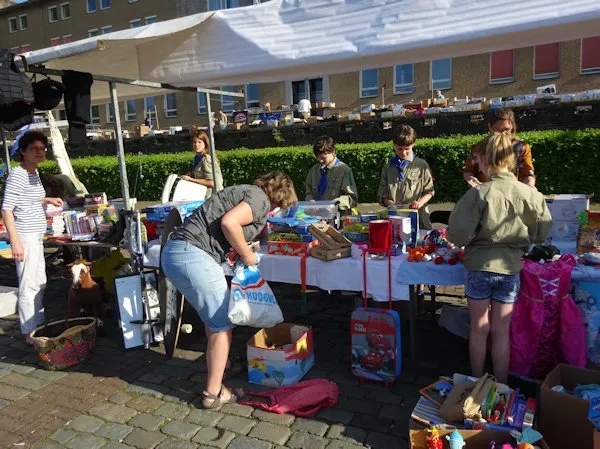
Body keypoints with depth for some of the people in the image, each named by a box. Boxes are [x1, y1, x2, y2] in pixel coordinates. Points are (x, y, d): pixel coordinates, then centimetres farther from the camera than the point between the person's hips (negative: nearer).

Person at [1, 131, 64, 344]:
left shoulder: (34, 173, 11)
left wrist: (47, 200, 13)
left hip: (36, 236, 10)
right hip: (25, 237, -10)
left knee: (40, 282, 18)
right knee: (29, 285, -3)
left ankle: (38, 324, 32)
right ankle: (30, 333, 7)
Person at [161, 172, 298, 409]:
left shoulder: (245, 193, 24)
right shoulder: (261, 199, -3)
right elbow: (228, 222, -19)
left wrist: (239, 252, 21)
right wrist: (247, 254, -5)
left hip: (173, 252, 10)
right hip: (192, 256, -10)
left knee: (213, 317, 25)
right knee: (222, 324, 3)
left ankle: (220, 364, 43)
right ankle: (213, 393, 13)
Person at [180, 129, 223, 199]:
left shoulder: (206, 159, -16)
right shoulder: (197, 158, 10)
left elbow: (211, 182, -21)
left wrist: (190, 179, -15)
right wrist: (189, 175, 3)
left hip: (211, 197, -8)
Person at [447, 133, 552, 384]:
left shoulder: (479, 194, -17)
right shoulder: (530, 194, -6)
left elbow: (458, 234, -16)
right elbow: (541, 233, 5)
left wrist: (471, 240, 6)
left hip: (479, 267, -2)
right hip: (510, 268, 2)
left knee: (479, 329, 15)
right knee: (502, 332, 14)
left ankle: (477, 384, 31)